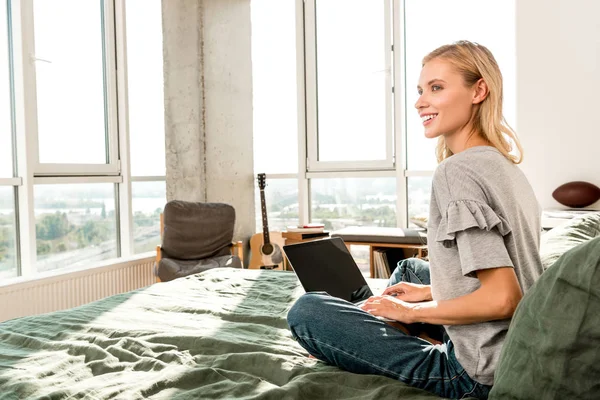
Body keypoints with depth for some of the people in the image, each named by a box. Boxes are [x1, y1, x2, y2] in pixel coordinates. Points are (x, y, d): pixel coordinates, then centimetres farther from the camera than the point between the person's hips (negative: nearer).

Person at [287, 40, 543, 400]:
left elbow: (501, 298, -27)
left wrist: (413, 311, -12)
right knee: (409, 268, 30)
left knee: (306, 311, -10)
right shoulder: (505, 163, 8)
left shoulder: (457, 170, -21)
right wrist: (427, 291, 14)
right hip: (524, 349, 9)